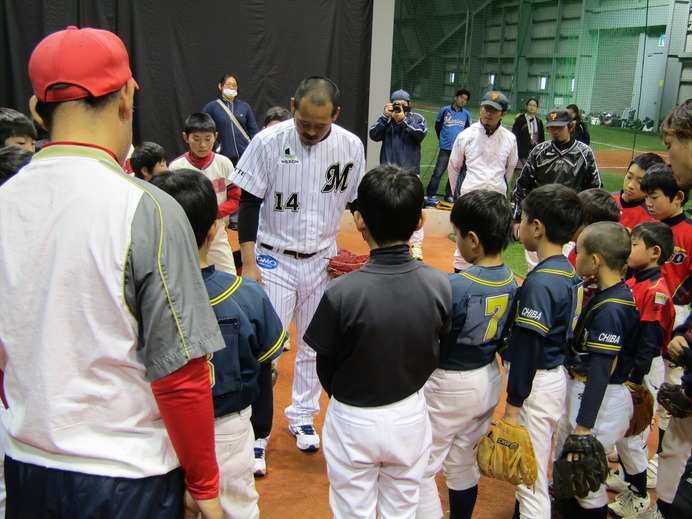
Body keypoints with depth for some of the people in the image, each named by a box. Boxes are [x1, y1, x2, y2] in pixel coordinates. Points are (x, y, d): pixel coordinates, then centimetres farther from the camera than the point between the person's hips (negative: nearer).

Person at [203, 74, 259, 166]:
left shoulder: (245, 107, 9)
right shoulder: (211, 107, 3)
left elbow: (253, 130, 11)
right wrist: (215, 146, -6)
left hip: (245, 155, 2)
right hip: (223, 156, -1)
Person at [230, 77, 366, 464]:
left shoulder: (351, 146, -4)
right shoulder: (268, 142, -12)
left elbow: (358, 203, 7)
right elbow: (249, 204, -8)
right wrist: (249, 264, -12)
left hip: (324, 261, 3)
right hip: (273, 260, -3)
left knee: (315, 346, 13)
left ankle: (302, 416, 32)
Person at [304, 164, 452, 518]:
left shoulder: (341, 293, -27)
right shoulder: (439, 285, -17)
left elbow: (325, 367, -11)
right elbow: (434, 355, -2)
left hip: (353, 422, -2)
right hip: (411, 416, 3)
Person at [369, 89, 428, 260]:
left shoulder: (417, 118, 3)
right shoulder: (386, 118, 6)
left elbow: (421, 134, -14)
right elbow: (374, 135, -6)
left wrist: (403, 120, -18)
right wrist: (385, 116, -14)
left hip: (410, 171, -2)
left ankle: (416, 245, -2)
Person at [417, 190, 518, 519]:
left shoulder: (455, 287, -27)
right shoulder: (510, 281, -4)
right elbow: (503, 338, 4)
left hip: (450, 386, -7)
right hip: (490, 380, 8)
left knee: (422, 467, 8)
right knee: (464, 463, 23)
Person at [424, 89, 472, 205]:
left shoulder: (467, 114, 6)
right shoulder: (444, 110, 1)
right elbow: (438, 126, 12)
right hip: (446, 148, -3)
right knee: (438, 172, -7)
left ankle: (449, 195, 19)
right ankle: (429, 195, 0)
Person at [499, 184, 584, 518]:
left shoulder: (539, 281, -22)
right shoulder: (569, 273, 5)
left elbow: (528, 348, -22)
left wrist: (513, 405, -17)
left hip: (537, 384, -9)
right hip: (556, 375, 9)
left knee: (530, 477, 4)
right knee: (534, 469, 24)